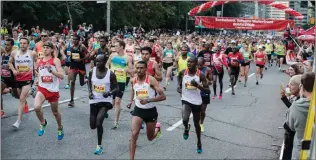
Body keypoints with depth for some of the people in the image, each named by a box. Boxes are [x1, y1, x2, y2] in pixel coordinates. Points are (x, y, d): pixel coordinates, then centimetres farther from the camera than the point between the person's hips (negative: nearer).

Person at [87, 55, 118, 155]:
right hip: (94, 101, 4)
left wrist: (110, 93, -24)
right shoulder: (92, 72, -5)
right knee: (93, 126, 11)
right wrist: (90, 92, -5)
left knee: (99, 122, -22)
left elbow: (116, 88, -4)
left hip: (106, 101, -4)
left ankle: (99, 146, -2)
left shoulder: (111, 74, -13)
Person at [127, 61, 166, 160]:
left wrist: (148, 100, -32)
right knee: (134, 134, -19)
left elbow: (163, 96, -21)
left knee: (150, 138, 16)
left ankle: (157, 127, 51)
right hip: (138, 110, 2)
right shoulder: (133, 80, -4)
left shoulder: (151, 80, -18)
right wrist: (131, 101, 7)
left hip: (151, 111, -2)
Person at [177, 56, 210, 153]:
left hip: (196, 102, -1)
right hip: (186, 100, 1)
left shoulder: (200, 75, -15)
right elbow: (179, 77, 20)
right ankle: (186, 128, 12)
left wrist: (198, 85, -30)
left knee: (197, 124, 13)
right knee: (185, 120, -25)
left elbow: (208, 91, -15)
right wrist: (179, 86, 4)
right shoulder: (183, 72, -8)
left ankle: (199, 143, 37)